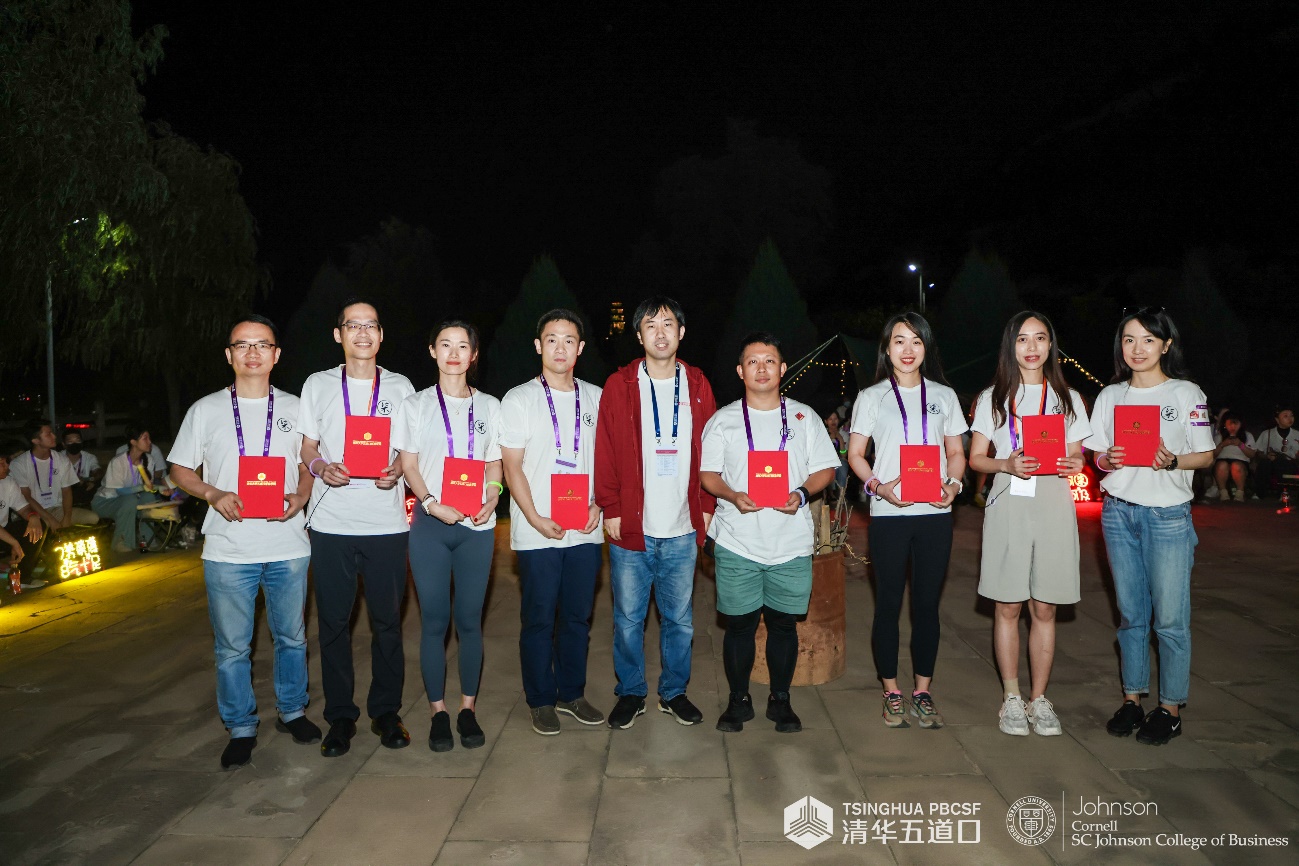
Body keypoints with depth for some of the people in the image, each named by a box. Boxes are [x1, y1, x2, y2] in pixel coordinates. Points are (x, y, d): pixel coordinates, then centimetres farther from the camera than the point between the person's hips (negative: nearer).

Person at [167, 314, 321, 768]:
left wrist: (299, 498, -8)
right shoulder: (205, 410, 4)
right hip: (227, 549, -1)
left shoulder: (295, 409, 7)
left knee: (291, 637, 13)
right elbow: (181, 470, 7)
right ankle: (241, 729, 21)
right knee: (232, 646, 6)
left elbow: (310, 465, 12)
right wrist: (214, 495, -12)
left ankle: (292, 711, 31)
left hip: (288, 546, 1)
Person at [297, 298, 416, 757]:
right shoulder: (318, 385, 8)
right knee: (333, 622, 5)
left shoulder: (400, 387, 8)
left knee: (387, 620, 6)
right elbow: (306, 448, 10)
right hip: (331, 521, 0)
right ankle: (340, 716, 19)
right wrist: (320, 467, -12)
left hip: (386, 522, 0)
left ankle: (385, 711, 20)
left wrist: (396, 471, -11)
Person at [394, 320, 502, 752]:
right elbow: (409, 465, 2)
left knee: (469, 619, 5)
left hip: (478, 526, 1)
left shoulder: (490, 407, 10)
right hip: (430, 526, -1)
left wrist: (491, 499, -8)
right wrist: (431, 503, -14)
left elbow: (495, 465, 11)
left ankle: (468, 708, 17)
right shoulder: (415, 405, 6)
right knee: (434, 620, 2)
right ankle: (438, 711, 14)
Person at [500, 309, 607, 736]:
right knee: (539, 620, 5)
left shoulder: (595, 398, 9)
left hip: (586, 530, 4)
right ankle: (541, 701, 20)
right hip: (538, 531, -3)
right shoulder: (519, 400, -1)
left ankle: (571, 693, 27)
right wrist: (536, 519, -13)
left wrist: (598, 504, -2)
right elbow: (512, 466, -4)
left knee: (578, 616, 12)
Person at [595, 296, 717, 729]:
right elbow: (605, 452, -1)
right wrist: (610, 509, -5)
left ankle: (674, 692, 29)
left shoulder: (697, 385, 6)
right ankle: (631, 693, 25)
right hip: (630, 528, -1)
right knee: (628, 618, 8)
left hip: (683, 530, 2)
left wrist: (707, 507, 3)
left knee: (679, 618, 11)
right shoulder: (619, 385, 0)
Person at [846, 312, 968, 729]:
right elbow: (855, 454, 4)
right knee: (889, 603, 4)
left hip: (935, 513, 2)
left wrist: (953, 484, -7)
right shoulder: (871, 397, 5)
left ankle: (923, 691, 19)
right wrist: (877, 486, -14)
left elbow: (956, 452, 13)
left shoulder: (943, 396, 11)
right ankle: (891, 692, 16)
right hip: (888, 514, -2)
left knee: (927, 603, 7)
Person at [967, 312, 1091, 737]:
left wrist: (1073, 465, -10)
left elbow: (1076, 456, 13)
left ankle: (1039, 699, 17)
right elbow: (976, 458, 5)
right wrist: (1007, 465, -14)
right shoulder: (992, 398, 8)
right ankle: (1011, 698, 14)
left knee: (1045, 609, 6)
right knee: (1008, 607, 2)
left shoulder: (1068, 398, 12)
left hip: (1054, 506, 1)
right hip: (1008, 506, -1)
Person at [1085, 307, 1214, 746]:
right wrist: (1106, 460, -11)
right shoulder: (1110, 396, 9)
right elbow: (1096, 454, 11)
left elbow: (1206, 455, 0)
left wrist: (1173, 461, -19)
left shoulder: (1187, 393, -1)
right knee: (1130, 613, 10)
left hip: (1168, 515, -3)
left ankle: (1170, 708, 12)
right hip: (1118, 511, 3)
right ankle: (1132, 699, 21)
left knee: (1170, 617, -1)